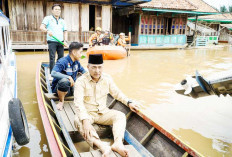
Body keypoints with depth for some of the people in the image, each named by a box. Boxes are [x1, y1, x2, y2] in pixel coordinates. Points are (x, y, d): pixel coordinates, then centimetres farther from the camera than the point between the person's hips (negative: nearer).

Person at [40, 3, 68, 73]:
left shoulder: (62, 21, 16)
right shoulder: (48, 18, 4)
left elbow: (65, 32, 15)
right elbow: (41, 27, -9)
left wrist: (65, 41, -1)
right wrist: (47, 30, -30)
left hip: (60, 42, 4)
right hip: (52, 42, -4)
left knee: (61, 57, 6)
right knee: (52, 57, -8)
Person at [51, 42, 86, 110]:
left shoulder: (77, 62, 2)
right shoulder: (62, 62, -21)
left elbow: (83, 71, 16)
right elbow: (53, 73, -34)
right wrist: (68, 77, -40)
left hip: (71, 87, 7)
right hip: (58, 88, -6)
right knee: (64, 80, -41)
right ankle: (61, 102, -15)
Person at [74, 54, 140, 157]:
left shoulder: (107, 79, 0)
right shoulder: (81, 81, -14)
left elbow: (117, 93, 14)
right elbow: (78, 103, -25)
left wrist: (129, 103, 1)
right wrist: (85, 121, -38)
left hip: (103, 112, 4)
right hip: (87, 113, -3)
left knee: (120, 115, -21)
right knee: (78, 121, -35)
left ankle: (118, 143, -43)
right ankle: (102, 147, -52)